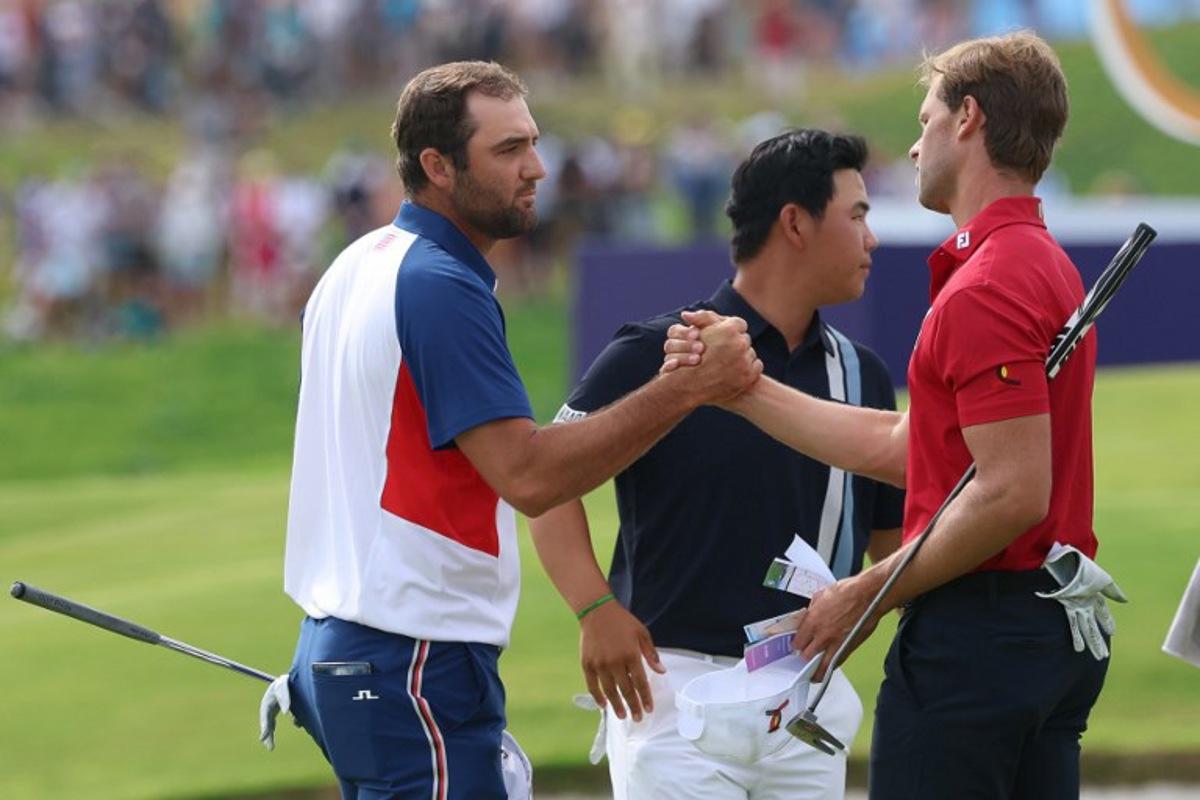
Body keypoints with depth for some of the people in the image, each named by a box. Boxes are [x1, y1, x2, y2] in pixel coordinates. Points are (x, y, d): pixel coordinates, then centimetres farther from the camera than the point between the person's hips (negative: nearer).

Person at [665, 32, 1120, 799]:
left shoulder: (987, 287, -17)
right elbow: (899, 446, 20)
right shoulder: (1040, 263, 17)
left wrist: (870, 592, -15)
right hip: (1054, 630, 10)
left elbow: (1012, 492, -23)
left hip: (976, 631, -10)